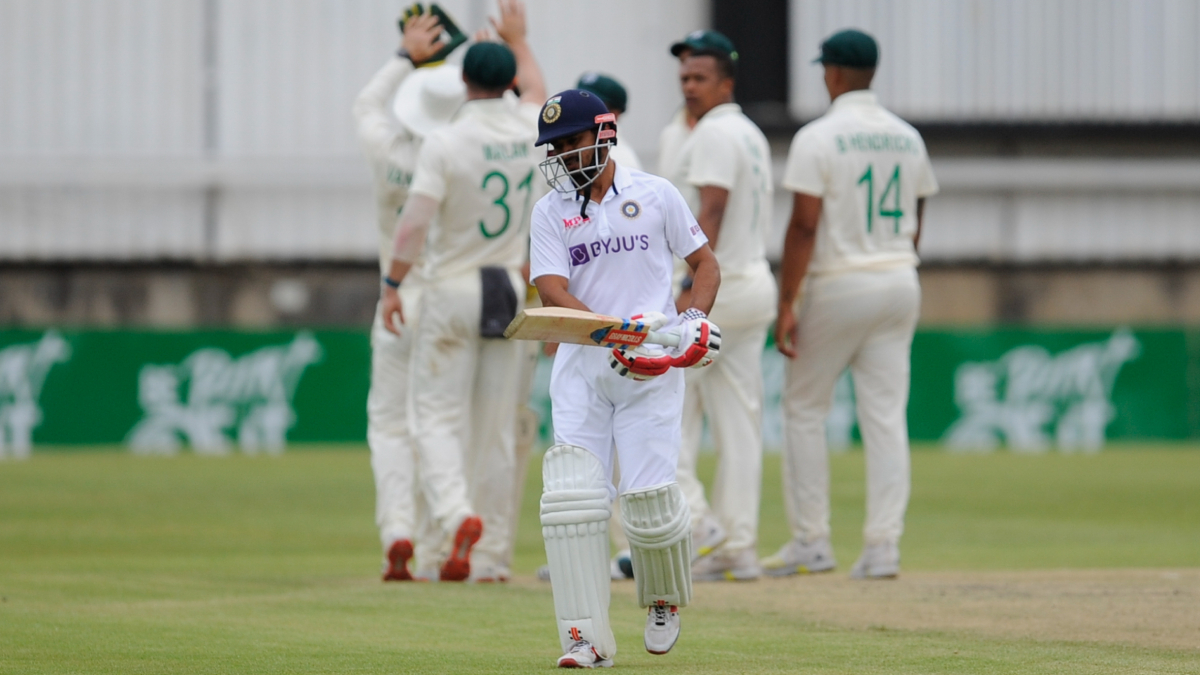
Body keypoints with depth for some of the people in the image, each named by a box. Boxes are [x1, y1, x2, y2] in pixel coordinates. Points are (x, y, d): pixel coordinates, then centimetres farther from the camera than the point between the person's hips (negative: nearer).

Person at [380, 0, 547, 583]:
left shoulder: (445, 143, -14)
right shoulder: (531, 132, 0)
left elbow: (413, 225, -20)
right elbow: (536, 91, 25)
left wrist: (393, 284, -9)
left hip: (450, 292, -4)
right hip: (509, 291, 4)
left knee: (437, 418, 0)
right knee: (497, 426, 8)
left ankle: (457, 514, -25)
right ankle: (491, 555, 9)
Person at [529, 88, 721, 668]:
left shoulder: (655, 195, 4)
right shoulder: (550, 212, 5)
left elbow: (705, 262, 11)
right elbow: (552, 290, -8)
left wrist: (697, 319, -8)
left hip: (651, 368, -1)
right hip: (581, 366, 1)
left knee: (649, 498, -9)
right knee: (573, 494, -13)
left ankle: (665, 599, 23)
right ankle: (586, 637, -11)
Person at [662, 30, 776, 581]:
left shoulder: (715, 133, -12)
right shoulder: (751, 134, 19)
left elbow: (711, 213, -21)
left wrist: (691, 289, -26)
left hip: (717, 286, -10)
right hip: (755, 282, 10)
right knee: (738, 419, 7)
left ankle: (699, 523, -13)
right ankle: (738, 549, 7)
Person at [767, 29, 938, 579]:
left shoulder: (818, 137, -11)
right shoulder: (908, 138, 9)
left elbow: (804, 224, -16)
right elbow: (913, 223, 14)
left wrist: (787, 304, -14)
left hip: (838, 286, -5)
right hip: (900, 284, 5)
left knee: (803, 409, 8)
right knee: (886, 416, 3)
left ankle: (810, 541, 5)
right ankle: (883, 547, -2)